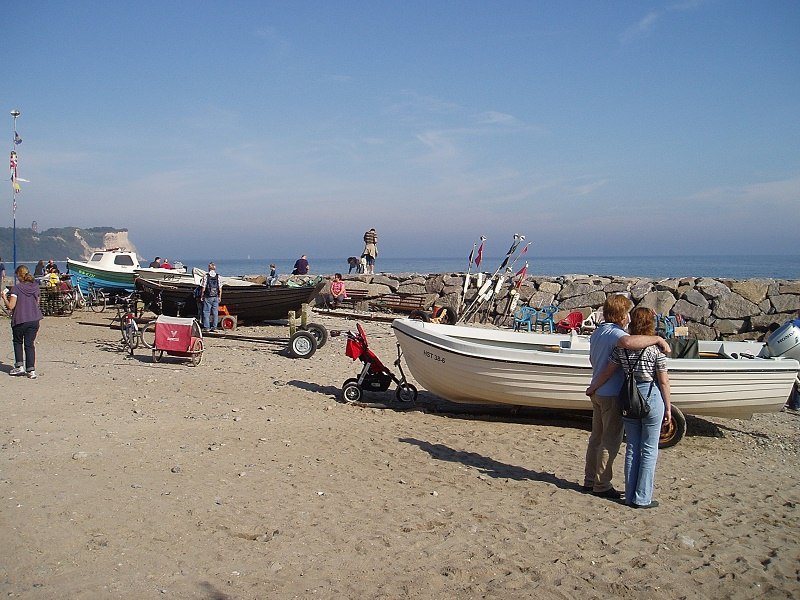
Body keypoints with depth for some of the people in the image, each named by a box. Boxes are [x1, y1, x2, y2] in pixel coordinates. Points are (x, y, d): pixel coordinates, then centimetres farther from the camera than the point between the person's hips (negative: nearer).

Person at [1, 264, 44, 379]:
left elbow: (10, 306, -12)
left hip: (20, 320, -4)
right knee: (30, 344, 8)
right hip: (34, 320, 4)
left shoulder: (16, 288, -11)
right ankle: (31, 370, 3)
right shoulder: (35, 287, 4)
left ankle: (19, 366, 15)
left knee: (18, 342, 18)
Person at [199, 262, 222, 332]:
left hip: (208, 297, -3)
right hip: (216, 297, 3)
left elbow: (203, 288, -7)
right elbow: (220, 288, 2)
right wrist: (220, 297, 11)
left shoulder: (206, 276, -7)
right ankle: (214, 327, 8)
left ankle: (206, 327, 1)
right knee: (215, 312, 6)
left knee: (206, 312, 2)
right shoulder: (218, 276, 1)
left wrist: (202, 297, 1)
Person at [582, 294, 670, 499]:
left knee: (597, 437, 17)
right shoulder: (614, 332, -21)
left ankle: (590, 480, 25)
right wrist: (657, 339, -33)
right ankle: (602, 485, 9)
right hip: (612, 394, -9)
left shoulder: (598, 332, 9)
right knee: (611, 441, 1)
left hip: (597, 391, 9)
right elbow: (628, 342, -45)